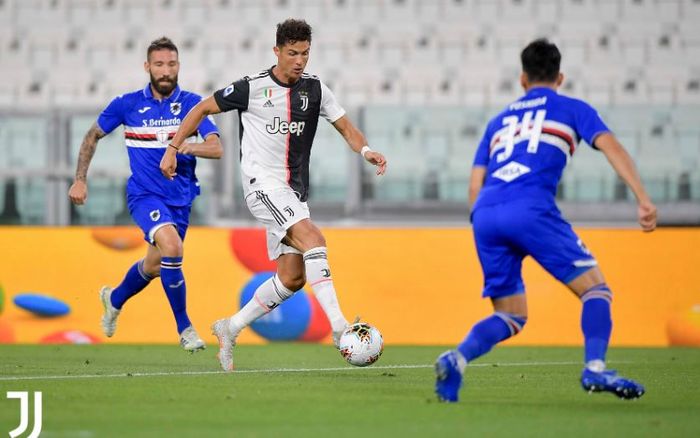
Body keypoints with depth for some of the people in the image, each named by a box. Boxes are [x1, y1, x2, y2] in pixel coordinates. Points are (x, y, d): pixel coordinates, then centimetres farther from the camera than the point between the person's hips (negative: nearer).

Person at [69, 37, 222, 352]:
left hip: (180, 197, 3)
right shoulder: (127, 104, -4)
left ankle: (114, 299, 49)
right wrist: (80, 180, 5)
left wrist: (186, 146, -33)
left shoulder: (191, 104, -4)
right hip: (144, 194, -3)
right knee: (171, 247, -28)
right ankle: (185, 328, -18)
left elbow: (217, 148, -14)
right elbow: (93, 136, 11)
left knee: (154, 267, 16)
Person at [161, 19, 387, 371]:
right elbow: (202, 109, 5)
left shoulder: (315, 89, 6)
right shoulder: (252, 88, -6)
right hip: (262, 182, -6)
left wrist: (365, 150, -13)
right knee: (312, 237, -27)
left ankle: (231, 328, 20)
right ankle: (339, 326, -34)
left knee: (293, 278, 4)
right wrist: (173, 149, 3)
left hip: (294, 190, 6)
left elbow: (345, 127, 8)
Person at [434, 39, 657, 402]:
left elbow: (475, 186, 23)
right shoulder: (571, 109, 18)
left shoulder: (500, 120, 30)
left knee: (511, 316, 13)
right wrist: (643, 199, -6)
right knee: (595, 287, 5)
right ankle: (595, 369, -16)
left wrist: (487, 230, 31)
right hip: (531, 209, -5)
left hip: (486, 214, 5)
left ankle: (456, 359, -14)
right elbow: (610, 146, 1)